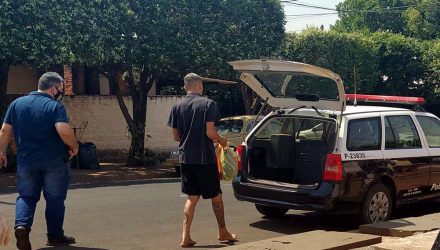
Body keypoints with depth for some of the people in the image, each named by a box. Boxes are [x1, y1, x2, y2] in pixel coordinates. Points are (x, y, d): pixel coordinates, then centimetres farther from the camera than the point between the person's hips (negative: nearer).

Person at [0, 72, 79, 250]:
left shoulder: (17, 103, 4)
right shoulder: (55, 106, -12)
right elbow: (64, 131, -26)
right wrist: (74, 146, -9)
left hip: (26, 161, 3)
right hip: (54, 162, -3)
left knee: (27, 196, 14)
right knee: (55, 199, 11)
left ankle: (22, 225, -9)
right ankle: (55, 235, 19)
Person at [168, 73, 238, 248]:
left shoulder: (177, 107, 4)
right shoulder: (208, 104, -8)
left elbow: (176, 136, 7)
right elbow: (210, 132, -15)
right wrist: (221, 140, 5)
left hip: (185, 158, 4)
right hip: (205, 158, -4)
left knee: (192, 197, 12)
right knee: (216, 196, 12)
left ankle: (185, 237, 4)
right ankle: (223, 232, 25)